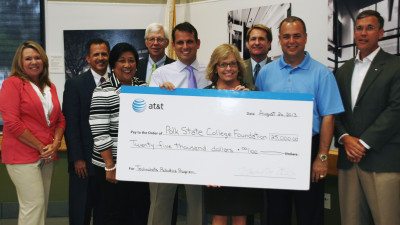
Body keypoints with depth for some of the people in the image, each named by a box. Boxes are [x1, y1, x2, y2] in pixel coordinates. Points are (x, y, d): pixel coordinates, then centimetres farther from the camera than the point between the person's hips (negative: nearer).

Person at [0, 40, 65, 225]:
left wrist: (55, 145, -2)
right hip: (23, 155, -6)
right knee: (34, 204, -8)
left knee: (42, 205, 10)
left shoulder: (50, 87, 14)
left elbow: (60, 119, 15)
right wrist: (40, 147, -12)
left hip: (47, 156, 6)